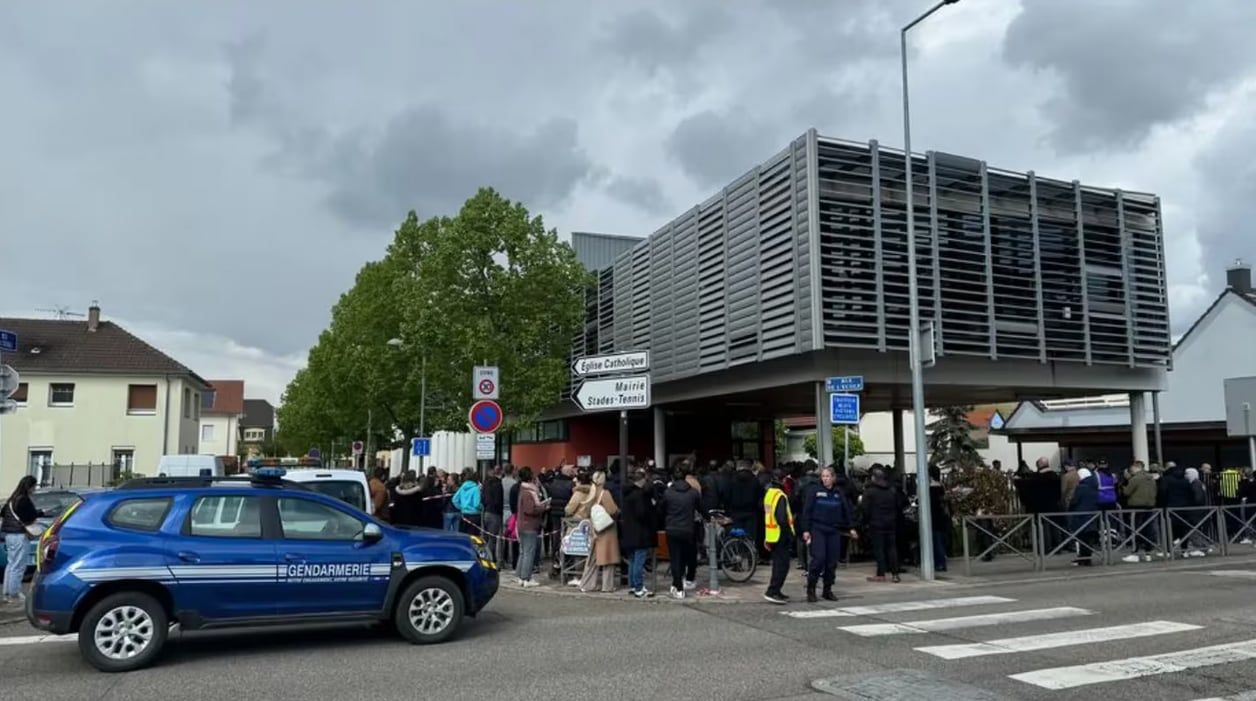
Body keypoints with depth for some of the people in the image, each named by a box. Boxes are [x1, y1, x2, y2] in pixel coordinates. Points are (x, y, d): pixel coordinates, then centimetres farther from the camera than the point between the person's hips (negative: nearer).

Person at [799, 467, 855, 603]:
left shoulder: (838, 494, 9)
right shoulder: (814, 490, -3)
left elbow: (846, 511, 17)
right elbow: (806, 510, -5)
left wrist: (850, 528, 13)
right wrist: (805, 530, -10)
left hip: (834, 531, 4)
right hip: (817, 530, -4)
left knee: (832, 561, 4)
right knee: (819, 558, -14)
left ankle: (827, 590, 18)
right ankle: (811, 590, -2)